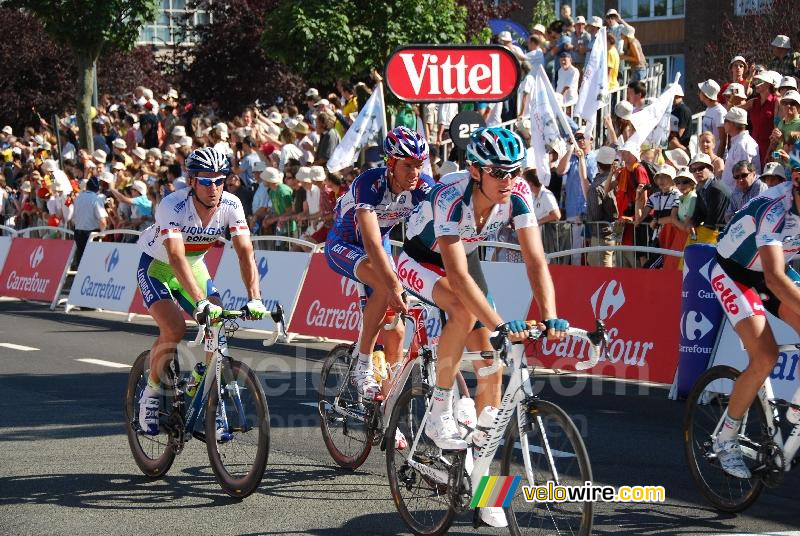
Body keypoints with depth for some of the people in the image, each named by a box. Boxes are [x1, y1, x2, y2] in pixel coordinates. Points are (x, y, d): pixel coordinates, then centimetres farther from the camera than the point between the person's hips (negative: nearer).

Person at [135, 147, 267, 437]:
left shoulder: (231, 205, -20)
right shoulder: (173, 206, -33)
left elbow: (245, 252, -25)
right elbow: (176, 256, -44)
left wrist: (254, 298, -39)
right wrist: (200, 301, -55)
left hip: (194, 266, 5)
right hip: (156, 267, -4)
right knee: (174, 329, -26)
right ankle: (151, 394, -3)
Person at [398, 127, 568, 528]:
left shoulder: (518, 194, -24)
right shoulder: (450, 197, -38)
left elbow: (535, 261, -26)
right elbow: (458, 275, -44)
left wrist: (551, 317, -41)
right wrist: (500, 325, -53)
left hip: (465, 258, 5)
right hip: (421, 261, -5)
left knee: (491, 369, -4)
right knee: (465, 312, -36)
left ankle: (480, 476, 5)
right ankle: (440, 414, -19)